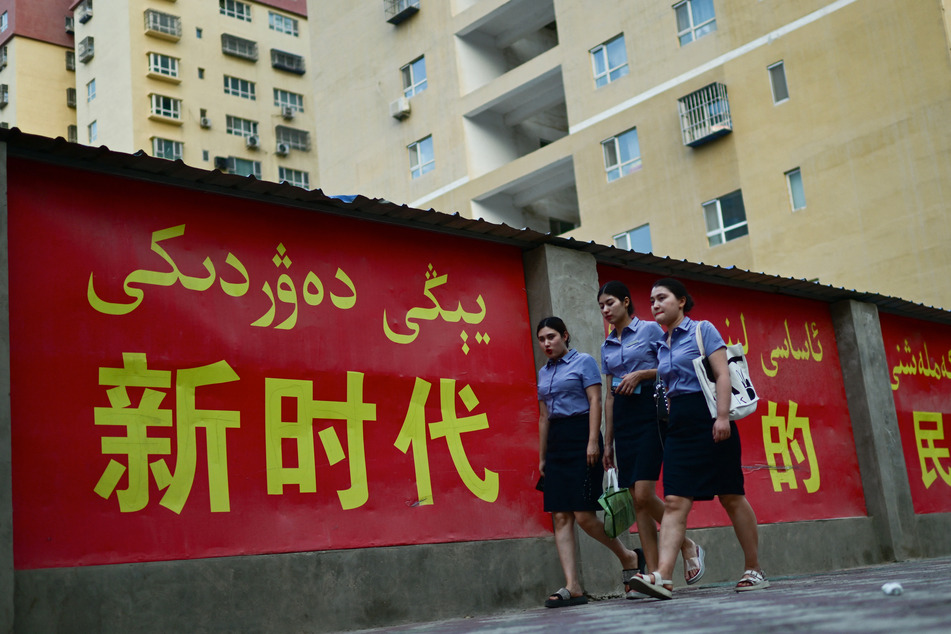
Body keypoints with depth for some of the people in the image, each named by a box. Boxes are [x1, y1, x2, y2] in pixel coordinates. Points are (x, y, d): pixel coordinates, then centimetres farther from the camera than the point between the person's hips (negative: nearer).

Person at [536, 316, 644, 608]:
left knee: (583, 514, -12)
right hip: (555, 443, 7)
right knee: (560, 517, -2)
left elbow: (595, 401, -7)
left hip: (581, 438, -7)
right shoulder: (543, 373, 19)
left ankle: (628, 557, 11)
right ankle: (572, 587, -4)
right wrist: (542, 457, 17)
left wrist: (593, 442, -17)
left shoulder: (583, 361, 0)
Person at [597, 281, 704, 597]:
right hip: (622, 416, 6)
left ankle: (688, 546, 5)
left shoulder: (650, 329, 1)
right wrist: (607, 441, 14)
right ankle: (654, 574, 3)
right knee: (637, 501, 1)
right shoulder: (607, 346, 17)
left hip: (649, 411, -6)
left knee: (644, 494, -17)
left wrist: (641, 373, -15)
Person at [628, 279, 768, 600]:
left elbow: (722, 374, -10)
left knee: (732, 497, 1)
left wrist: (723, 416, -20)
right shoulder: (662, 347, 18)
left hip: (708, 419, -6)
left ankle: (754, 570, 13)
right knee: (674, 501, -8)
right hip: (678, 425, 6)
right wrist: (670, 425, 18)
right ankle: (662, 576, -18)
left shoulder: (703, 330, -1)